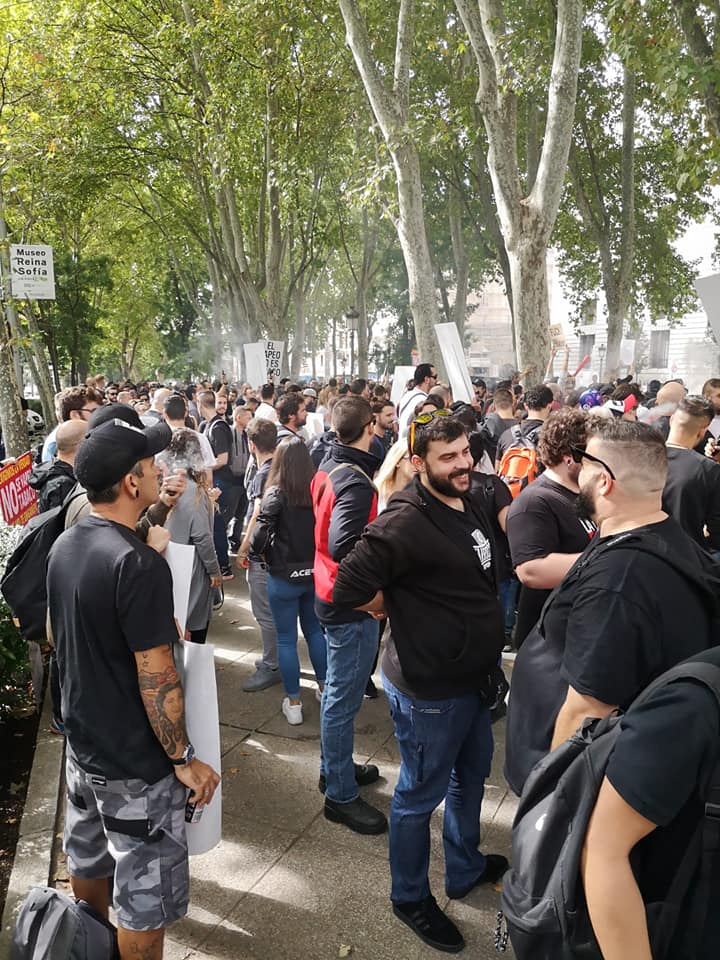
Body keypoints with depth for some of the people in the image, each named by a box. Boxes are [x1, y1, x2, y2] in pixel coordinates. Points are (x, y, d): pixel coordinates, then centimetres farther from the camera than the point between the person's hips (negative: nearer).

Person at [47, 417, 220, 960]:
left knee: (87, 860, 28)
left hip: (82, 742, 9)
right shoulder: (139, 566, -28)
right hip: (133, 763, -9)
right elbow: (156, 679, -25)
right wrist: (184, 760, -14)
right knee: (143, 897, 10)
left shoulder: (65, 545, 0)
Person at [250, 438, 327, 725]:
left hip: (284, 576, -4)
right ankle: (324, 687, 34)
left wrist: (253, 551, 0)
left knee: (286, 639, 9)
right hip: (315, 573, 4)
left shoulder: (276, 493, -16)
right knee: (315, 630, 22)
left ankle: (293, 703, 18)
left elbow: (260, 534, -19)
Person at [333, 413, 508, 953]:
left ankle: (465, 870, 51)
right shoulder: (407, 522, -27)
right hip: (429, 688, -9)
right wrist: (400, 611, -14)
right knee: (421, 796, 12)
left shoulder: (469, 504, 2)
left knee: (471, 777, 27)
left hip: (473, 678, 9)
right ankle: (411, 898, 36)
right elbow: (350, 586, -29)